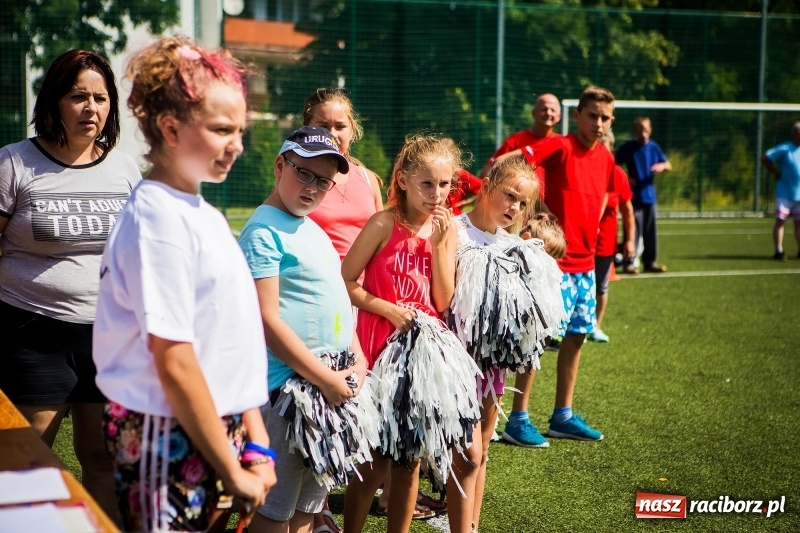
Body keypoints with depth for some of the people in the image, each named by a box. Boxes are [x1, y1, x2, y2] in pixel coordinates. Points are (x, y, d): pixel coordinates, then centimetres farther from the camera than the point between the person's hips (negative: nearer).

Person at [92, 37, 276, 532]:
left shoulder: (204, 213, 10)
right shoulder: (160, 217, -16)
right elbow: (174, 363, -19)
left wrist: (255, 442, 9)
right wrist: (232, 471, -14)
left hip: (218, 428, 8)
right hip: (168, 435, -8)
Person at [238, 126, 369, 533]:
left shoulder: (314, 230, 15)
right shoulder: (264, 232, -12)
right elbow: (267, 320, -18)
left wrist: (358, 358, 5)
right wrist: (326, 378, -17)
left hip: (333, 384, 9)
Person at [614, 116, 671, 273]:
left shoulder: (653, 147, 6)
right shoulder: (627, 147, -4)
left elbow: (668, 165, 11)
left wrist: (662, 165, -11)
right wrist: (625, 178, -13)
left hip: (649, 195, 4)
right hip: (634, 196, -4)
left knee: (650, 231, 9)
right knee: (633, 230, -7)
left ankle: (650, 262, 18)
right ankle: (629, 263, -1)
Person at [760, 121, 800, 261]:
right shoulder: (784, 149, -9)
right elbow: (765, 158, -11)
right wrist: (776, 173, -10)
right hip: (785, 193, -5)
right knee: (780, 221, -4)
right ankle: (779, 251, -2)